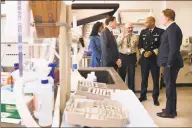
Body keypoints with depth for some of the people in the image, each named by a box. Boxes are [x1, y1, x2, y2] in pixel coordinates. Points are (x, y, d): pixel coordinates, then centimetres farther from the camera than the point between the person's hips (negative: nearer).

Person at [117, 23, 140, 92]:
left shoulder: (135, 37, 3)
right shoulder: (121, 36, 0)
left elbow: (137, 48, 7)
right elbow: (116, 45, -15)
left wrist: (137, 58, 5)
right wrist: (123, 37, -23)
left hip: (132, 57, 1)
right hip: (123, 56, 0)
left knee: (131, 75, 7)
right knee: (122, 74, 9)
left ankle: (131, 91, 20)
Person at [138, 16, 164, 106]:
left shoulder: (160, 31, -5)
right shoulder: (143, 32, 8)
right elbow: (139, 45, 10)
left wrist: (152, 52, -15)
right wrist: (143, 52, -8)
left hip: (155, 59, -3)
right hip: (144, 58, 3)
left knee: (155, 79, 6)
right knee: (144, 78, 11)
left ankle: (155, 98, 19)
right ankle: (143, 95, 26)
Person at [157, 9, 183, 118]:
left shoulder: (172, 29, -18)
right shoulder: (173, 28, 13)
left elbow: (173, 48, -24)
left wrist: (169, 63, -18)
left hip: (171, 63, -10)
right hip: (171, 62, 10)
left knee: (170, 86, -1)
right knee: (171, 86, 16)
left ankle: (170, 112, 11)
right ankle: (171, 109, 28)